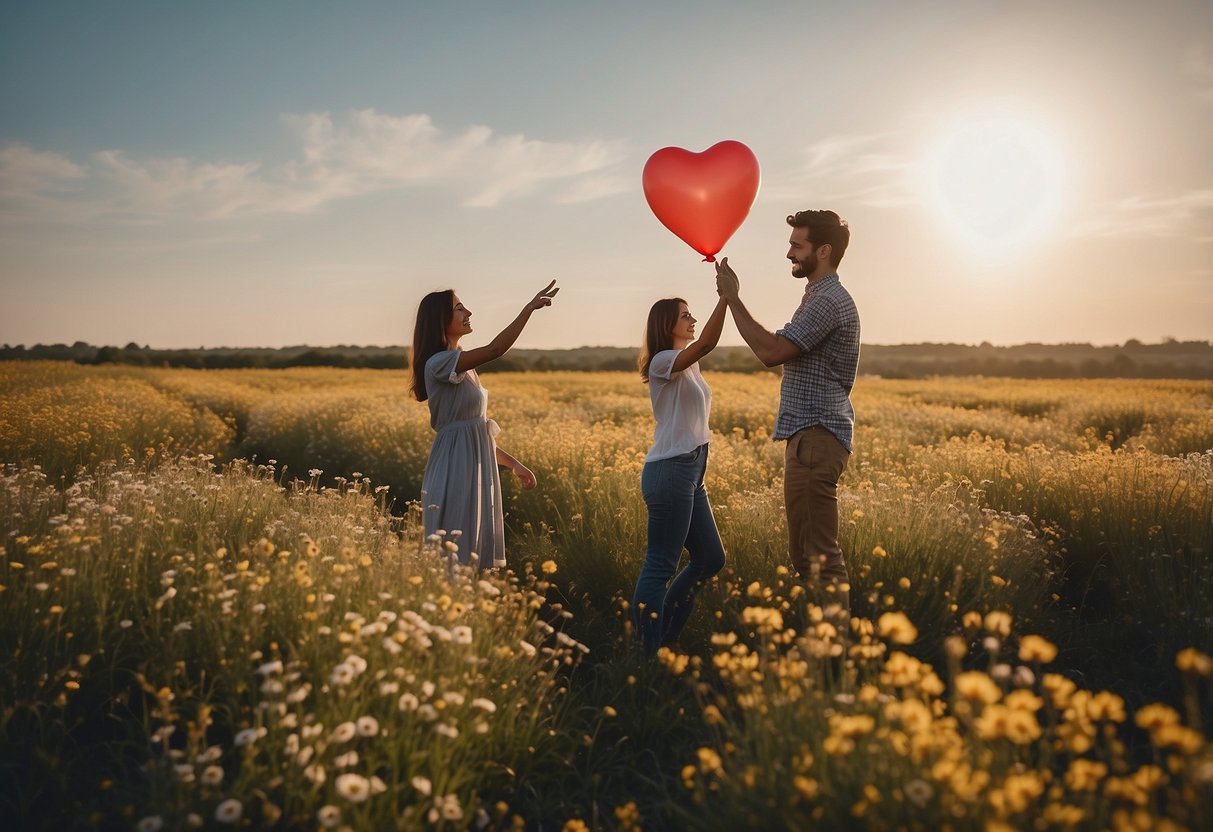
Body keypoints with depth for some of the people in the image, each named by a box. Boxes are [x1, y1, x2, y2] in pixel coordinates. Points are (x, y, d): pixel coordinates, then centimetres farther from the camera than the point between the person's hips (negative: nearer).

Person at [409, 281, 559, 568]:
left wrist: (513, 463, 18)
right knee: (455, 553, -4)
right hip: (456, 473, -9)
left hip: (476, 471, 9)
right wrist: (530, 307, -23)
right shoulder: (439, 363, -13)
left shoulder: (463, 367, 15)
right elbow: (495, 349, -27)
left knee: (478, 549, 11)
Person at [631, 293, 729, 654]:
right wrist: (725, 294, -25)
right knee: (660, 566, -5)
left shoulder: (688, 365, 21)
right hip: (670, 473, -10)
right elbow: (707, 343, -25)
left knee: (710, 559, 15)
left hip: (691, 472, 10)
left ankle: (665, 636, 26)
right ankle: (647, 653, 4)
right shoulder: (663, 361, -12)